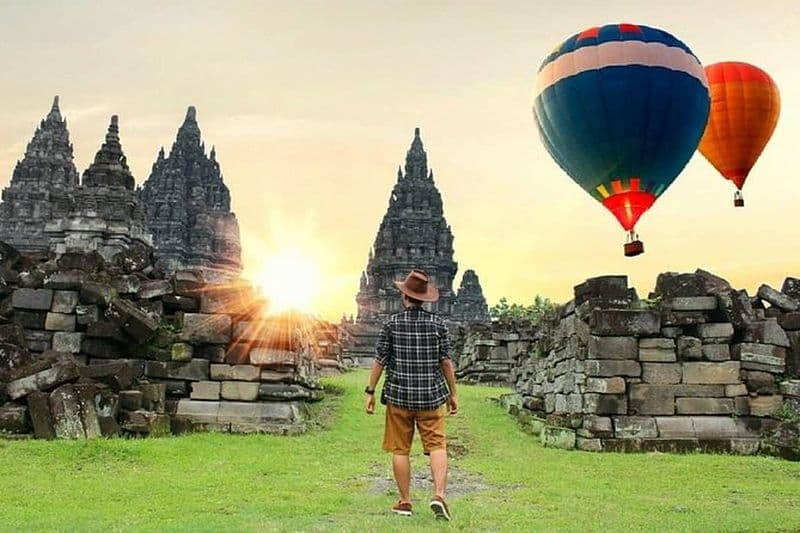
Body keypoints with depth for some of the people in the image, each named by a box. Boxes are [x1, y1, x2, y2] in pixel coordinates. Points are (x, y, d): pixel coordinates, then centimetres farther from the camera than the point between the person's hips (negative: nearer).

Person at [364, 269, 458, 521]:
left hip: (398, 395, 0)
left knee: (400, 450, 9)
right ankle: (439, 495, -12)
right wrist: (453, 393, 7)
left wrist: (370, 391, 5)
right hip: (431, 395, 1)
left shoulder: (392, 323, -5)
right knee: (437, 445, 4)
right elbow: (446, 362, -1)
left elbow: (379, 361, -3)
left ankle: (405, 502, 16)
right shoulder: (438, 323, -2)